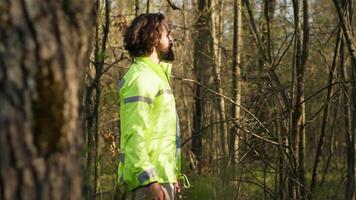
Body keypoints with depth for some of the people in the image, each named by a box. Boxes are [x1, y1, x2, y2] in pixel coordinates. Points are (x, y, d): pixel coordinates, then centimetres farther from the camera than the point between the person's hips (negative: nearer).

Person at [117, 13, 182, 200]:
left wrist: (171, 177, 22)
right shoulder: (141, 78, -13)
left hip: (160, 175, 10)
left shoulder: (155, 75, 19)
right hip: (151, 177, -10)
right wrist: (150, 180, -27)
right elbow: (134, 135, -21)